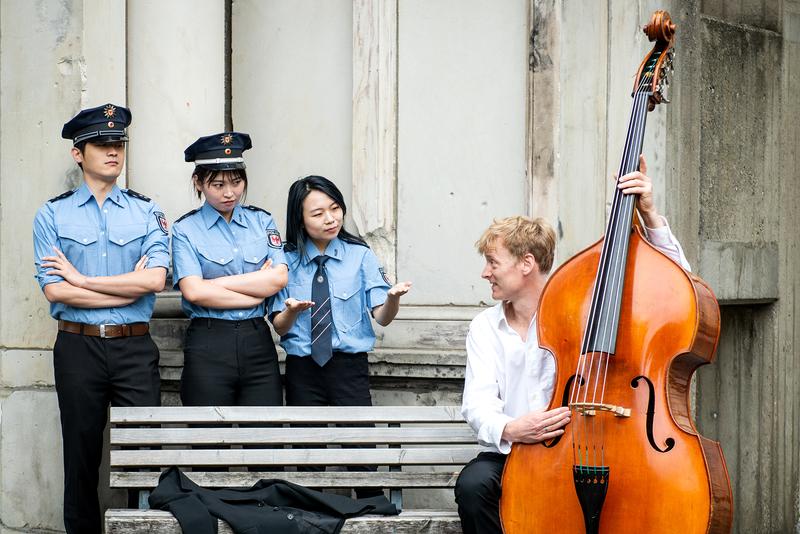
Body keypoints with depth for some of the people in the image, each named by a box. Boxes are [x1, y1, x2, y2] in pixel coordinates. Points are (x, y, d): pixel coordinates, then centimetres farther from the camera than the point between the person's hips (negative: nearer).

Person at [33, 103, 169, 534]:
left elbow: (154, 279, -9)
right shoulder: (52, 216, 4)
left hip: (135, 347, 0)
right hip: (78, 347, 0)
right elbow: (54, 289, -8)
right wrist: (129, 288, -8)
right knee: (82, 456, 8)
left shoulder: (146, 212, 7)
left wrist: (82, 279, -9)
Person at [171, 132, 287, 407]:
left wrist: (216, 283, -7)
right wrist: (258, 291, -6)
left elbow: (279, 277, -3)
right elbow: (193, 291, -12)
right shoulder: (186, 229, 2)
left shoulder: (261, 220, 11)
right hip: (208, 347, -2)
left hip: (258, 342, 3)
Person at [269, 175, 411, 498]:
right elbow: (279, 326, 3)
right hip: (302, 369, 1)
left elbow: (382, 317, -6)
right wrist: (292, 311, -20)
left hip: (349, 365, -1)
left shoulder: (360, 256, 2)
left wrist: (393, 298, -28)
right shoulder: (287, 261, 4)